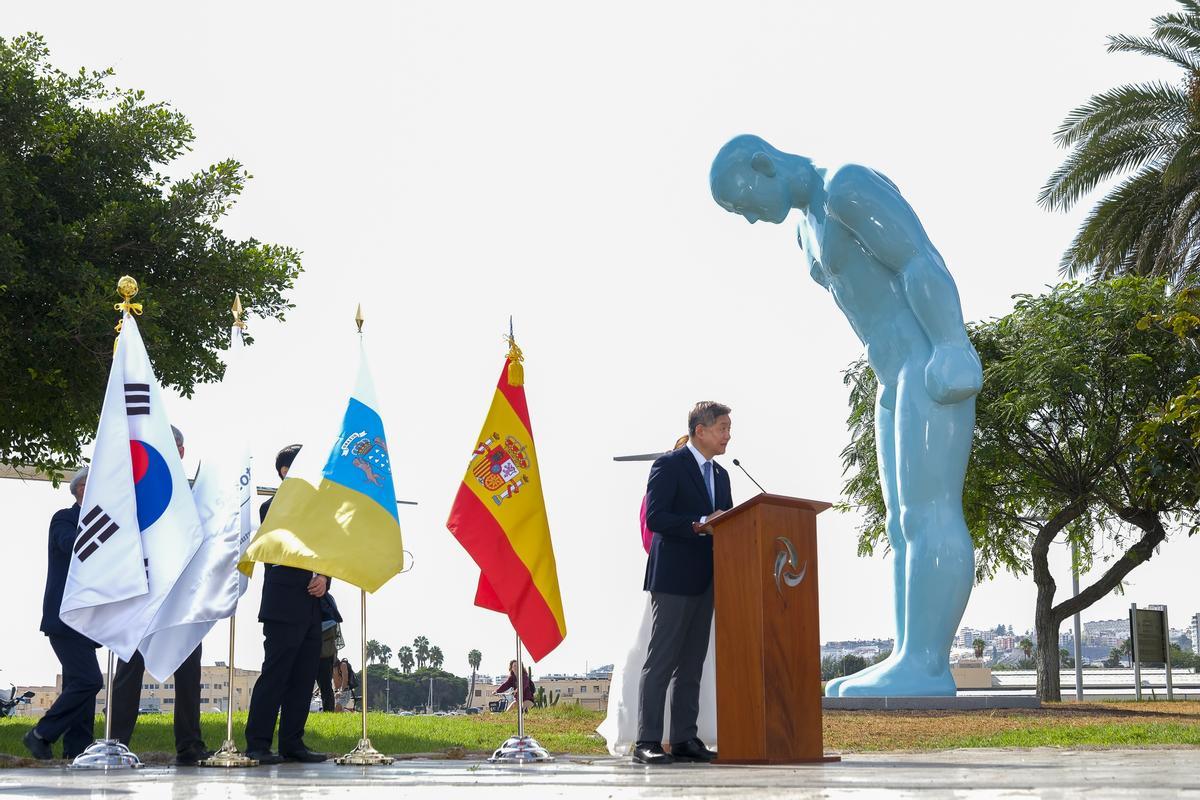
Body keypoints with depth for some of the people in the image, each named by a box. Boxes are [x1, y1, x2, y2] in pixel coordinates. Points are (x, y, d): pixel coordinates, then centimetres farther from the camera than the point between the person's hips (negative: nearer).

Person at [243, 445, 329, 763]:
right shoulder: (272, 508, -3)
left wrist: (324, 577, 0)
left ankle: (292, 743, 11)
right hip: (283, 608, -8)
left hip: (310, 609, 8)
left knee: (303, 679, 6)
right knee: (274, 675, -9)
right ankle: (257, 744, -6)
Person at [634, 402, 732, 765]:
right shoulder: (669, 465, -5)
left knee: (691, 665, 8)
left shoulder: (720, 475, 19)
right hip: (673, 578, -8)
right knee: (661, 661, -7)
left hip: (704, 581, 8)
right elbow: (655, 517, -15)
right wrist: (699, 525, -22)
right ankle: (647, 743, -7)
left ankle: (684, 741, 11)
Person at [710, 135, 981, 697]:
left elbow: (922, 262, -17)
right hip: (899, 382, 10)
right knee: (906, 524, 4)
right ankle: (912, 664, 1)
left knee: (930, 515, -14)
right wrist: (895, 382, 17)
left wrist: (951, 349, -23)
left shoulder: (847, 186, -10)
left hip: (932, 366, -10)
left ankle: (926, 664, -17)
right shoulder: (811, 229, 20)